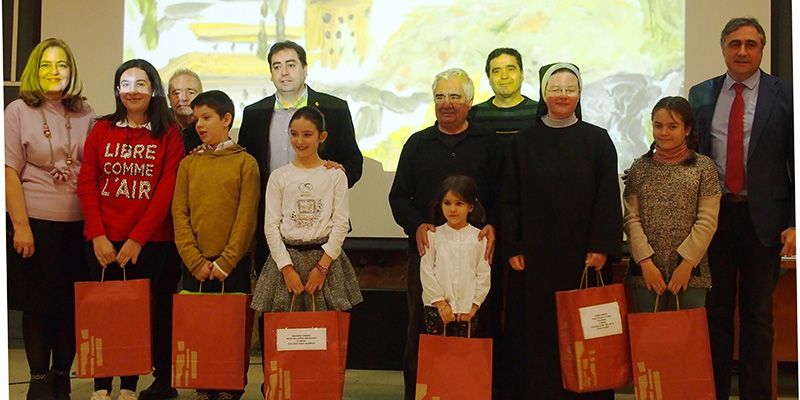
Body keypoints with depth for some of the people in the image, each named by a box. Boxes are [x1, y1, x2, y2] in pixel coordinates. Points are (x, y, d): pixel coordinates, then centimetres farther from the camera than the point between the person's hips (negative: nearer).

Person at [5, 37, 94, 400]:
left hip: (79, 224, 3)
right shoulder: (18, 111, 0)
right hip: (36, 223, -2)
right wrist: (20, 226, -10)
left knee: (72, 304, 6)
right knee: (38, 305, 4)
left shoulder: (84, 113, 7)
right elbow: (10, 173, -4)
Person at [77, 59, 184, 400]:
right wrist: (98, 235, -7)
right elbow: (86, 183, 4)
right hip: (102, 241, 2)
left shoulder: (168, 134, 3)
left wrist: (137, 238, -12)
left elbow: (166, 190, -4)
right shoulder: (102, 129, 9)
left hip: (150, 242, -1)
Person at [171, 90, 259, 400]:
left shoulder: (245, 163, -1)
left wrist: (225, 262, -11)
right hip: (194, 266, 3)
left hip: (233, 265, -3)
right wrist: (196, 261, -9)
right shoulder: (188, 164, 8)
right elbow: (179, 214, 1)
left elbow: (246, 217, -6)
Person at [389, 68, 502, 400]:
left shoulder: (488, 144, 10)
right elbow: (399, 196, 11)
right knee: (421, 326, 3)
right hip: (426, 246, 1)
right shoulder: (417, 143, 14)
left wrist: (492, 225, -12)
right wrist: (416, 225, -7)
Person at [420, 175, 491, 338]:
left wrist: (473, 305, -4)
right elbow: (426, 272, -1)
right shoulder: (433, 235, 1)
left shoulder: (479, 237, 1)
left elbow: (484, 274, 2)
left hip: (467, 310, 0)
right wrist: (440, 302, -7)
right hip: (437, 308, 0)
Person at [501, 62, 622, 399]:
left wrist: (602, 247, -10)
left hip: (584, 255, -1)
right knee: (538, 331, 2)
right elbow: (511, 199, 5)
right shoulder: (523, 142, 7)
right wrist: (513, 248, -3)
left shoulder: (598, 140, 4)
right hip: (536, 255, 1)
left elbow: (608, 197, -1)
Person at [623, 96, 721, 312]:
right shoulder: (640, 167, 7)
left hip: (689, 270, -1)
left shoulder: (704, 167, 2)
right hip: (646, 269, 2)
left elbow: (707, 221, -3)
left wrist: (687, 263, -10)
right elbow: (631, 218, 2)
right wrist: (645, 261, -8)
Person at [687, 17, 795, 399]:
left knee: (757, 313, 8)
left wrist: (794, 223, -11)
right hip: (713, 214, 2)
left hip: (763, 216, -2)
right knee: (715, 310, 10)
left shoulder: (784, 94, -2)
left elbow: (796, 161, -4)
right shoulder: (701, 94, 6)